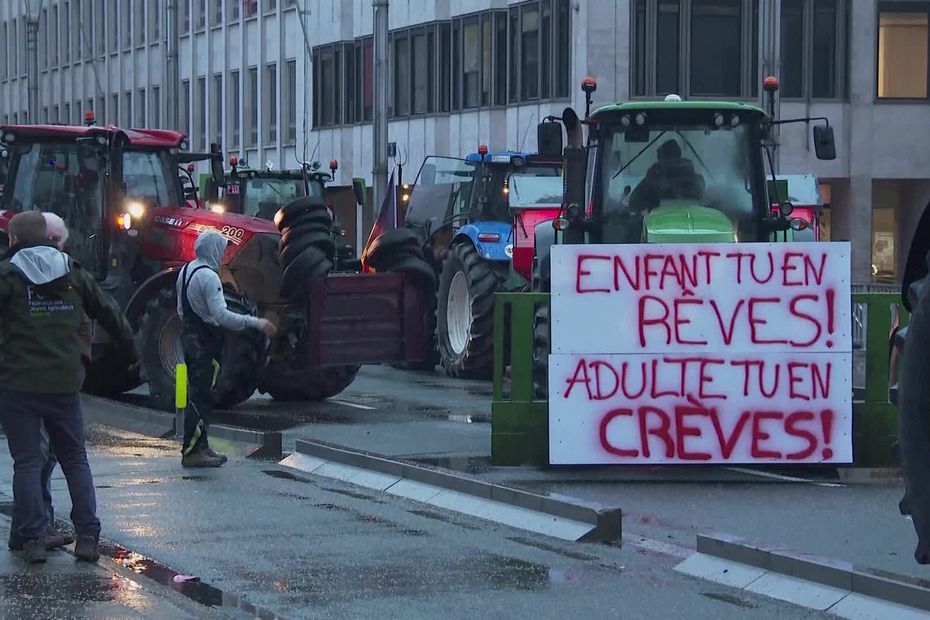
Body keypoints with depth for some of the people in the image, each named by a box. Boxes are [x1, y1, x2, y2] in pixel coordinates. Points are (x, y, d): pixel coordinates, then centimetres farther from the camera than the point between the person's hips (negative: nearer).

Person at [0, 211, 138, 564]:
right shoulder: (73, 274, 9)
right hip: (65, 384, 4)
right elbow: (110, 314, 16)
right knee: (75, 459, 13)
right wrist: (129, 352, 30)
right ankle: (87, 538, 7)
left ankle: (33, 540, -2)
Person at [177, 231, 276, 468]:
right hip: (206, 342, -10)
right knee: (201, 397, -7)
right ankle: (192, 452, -6)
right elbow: (221, 315, -27)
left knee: (198, 394, 15)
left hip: (189, 337, 10)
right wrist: (256, 322, -27)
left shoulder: (185, 271, 11)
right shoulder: (209, 277, -19)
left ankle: (199, 446, 20)